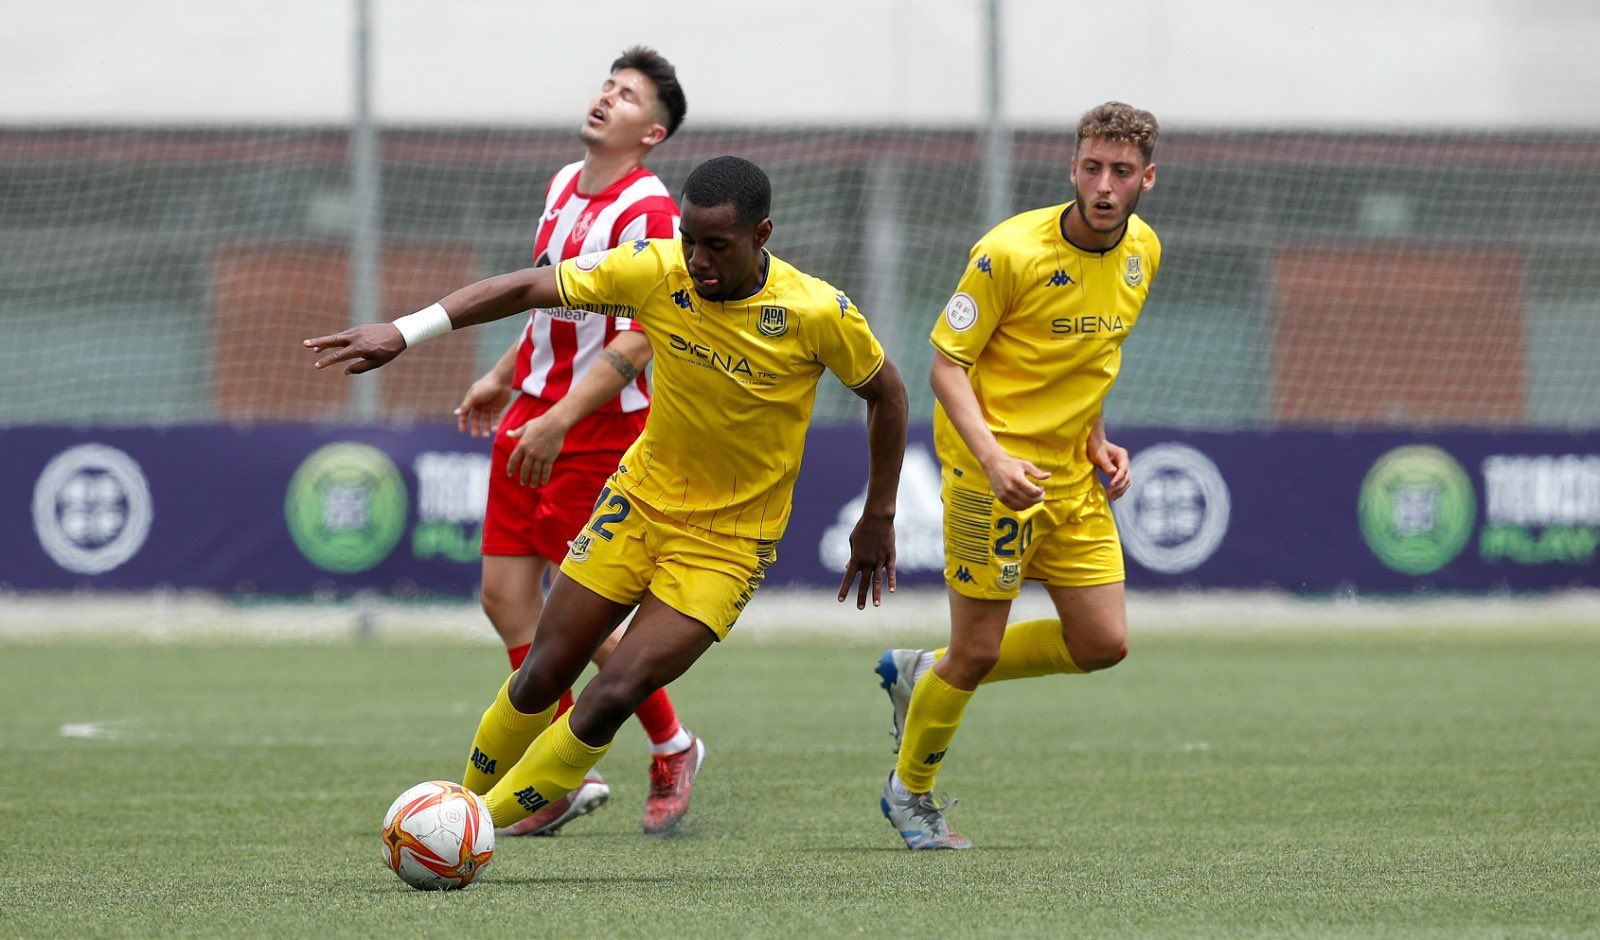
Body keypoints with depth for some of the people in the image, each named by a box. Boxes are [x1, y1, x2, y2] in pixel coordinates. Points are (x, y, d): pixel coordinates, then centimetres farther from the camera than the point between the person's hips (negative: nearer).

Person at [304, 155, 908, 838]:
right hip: (640, 499, 3)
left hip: (728, 543, -3)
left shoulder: (819, 314, -19)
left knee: (613, 696, -16)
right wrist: (406, 332, -19)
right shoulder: (657, 272, -14)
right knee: (542, 678, 1)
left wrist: (878, 519, 4)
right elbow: (529, 289, -10)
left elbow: (886, 392, -2)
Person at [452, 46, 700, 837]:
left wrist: (558, 420, -28)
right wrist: (503, 378, 28)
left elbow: (635, 341, -22)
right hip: (530, 416, 8)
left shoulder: (647, 212, -16)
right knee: (506, 598, 3)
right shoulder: (564, 185, 11)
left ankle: (672, 749, 17)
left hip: (597, 429, -8)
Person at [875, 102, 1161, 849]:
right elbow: (947, 363, -14)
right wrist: (994, 456, -26)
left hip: (1074, 479, 7)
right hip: (994, 474, -7)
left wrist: (1098, 442, 8)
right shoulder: (1010, 252, -18)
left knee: (1102, 644, 5)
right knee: (978, 651, -3)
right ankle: (909, 791, 23)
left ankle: (922, 674, 25)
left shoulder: (1142, 252, 4)